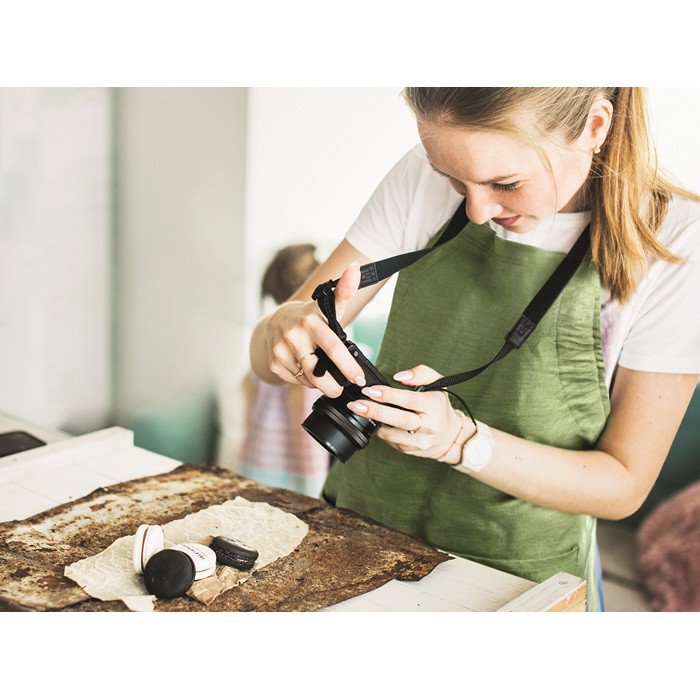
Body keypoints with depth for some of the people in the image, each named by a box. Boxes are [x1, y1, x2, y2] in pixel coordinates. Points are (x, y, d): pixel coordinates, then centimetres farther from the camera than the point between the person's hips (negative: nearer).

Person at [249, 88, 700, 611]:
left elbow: (624, 485, -15)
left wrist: (462, 440, -30)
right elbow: (265, 354, -10)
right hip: (356, 529, 2)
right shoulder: (425, 178, -12)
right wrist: (286, 328, -33)